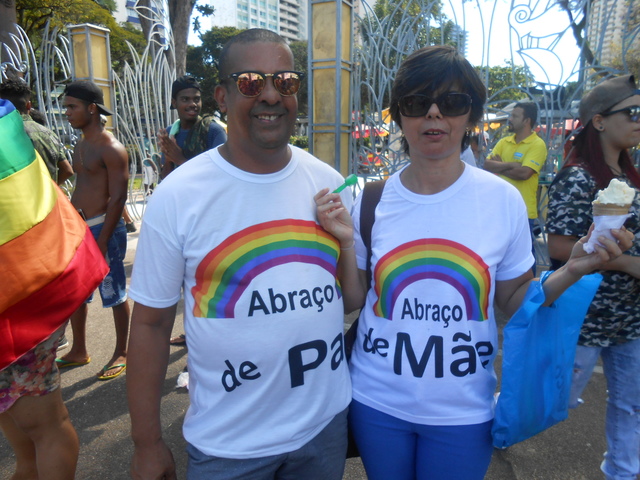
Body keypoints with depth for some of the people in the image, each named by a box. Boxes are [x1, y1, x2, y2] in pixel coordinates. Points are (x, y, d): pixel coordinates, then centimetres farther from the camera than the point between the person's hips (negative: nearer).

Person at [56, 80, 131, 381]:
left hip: (104, 229, -9)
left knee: (114, 294, 3)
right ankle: (78, 351, 33)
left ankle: (121, 353, 18)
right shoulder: (80, 146, 14)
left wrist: (101, 242, -20)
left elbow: (118, 198, -18)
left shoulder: (111, 148, -13)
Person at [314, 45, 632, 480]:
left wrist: (572, 271, -14)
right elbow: (353, 301, -1)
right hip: (376, 401, 1)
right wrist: (345, 243, -16)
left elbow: (514, 301, 1)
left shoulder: (503, 200, -9)